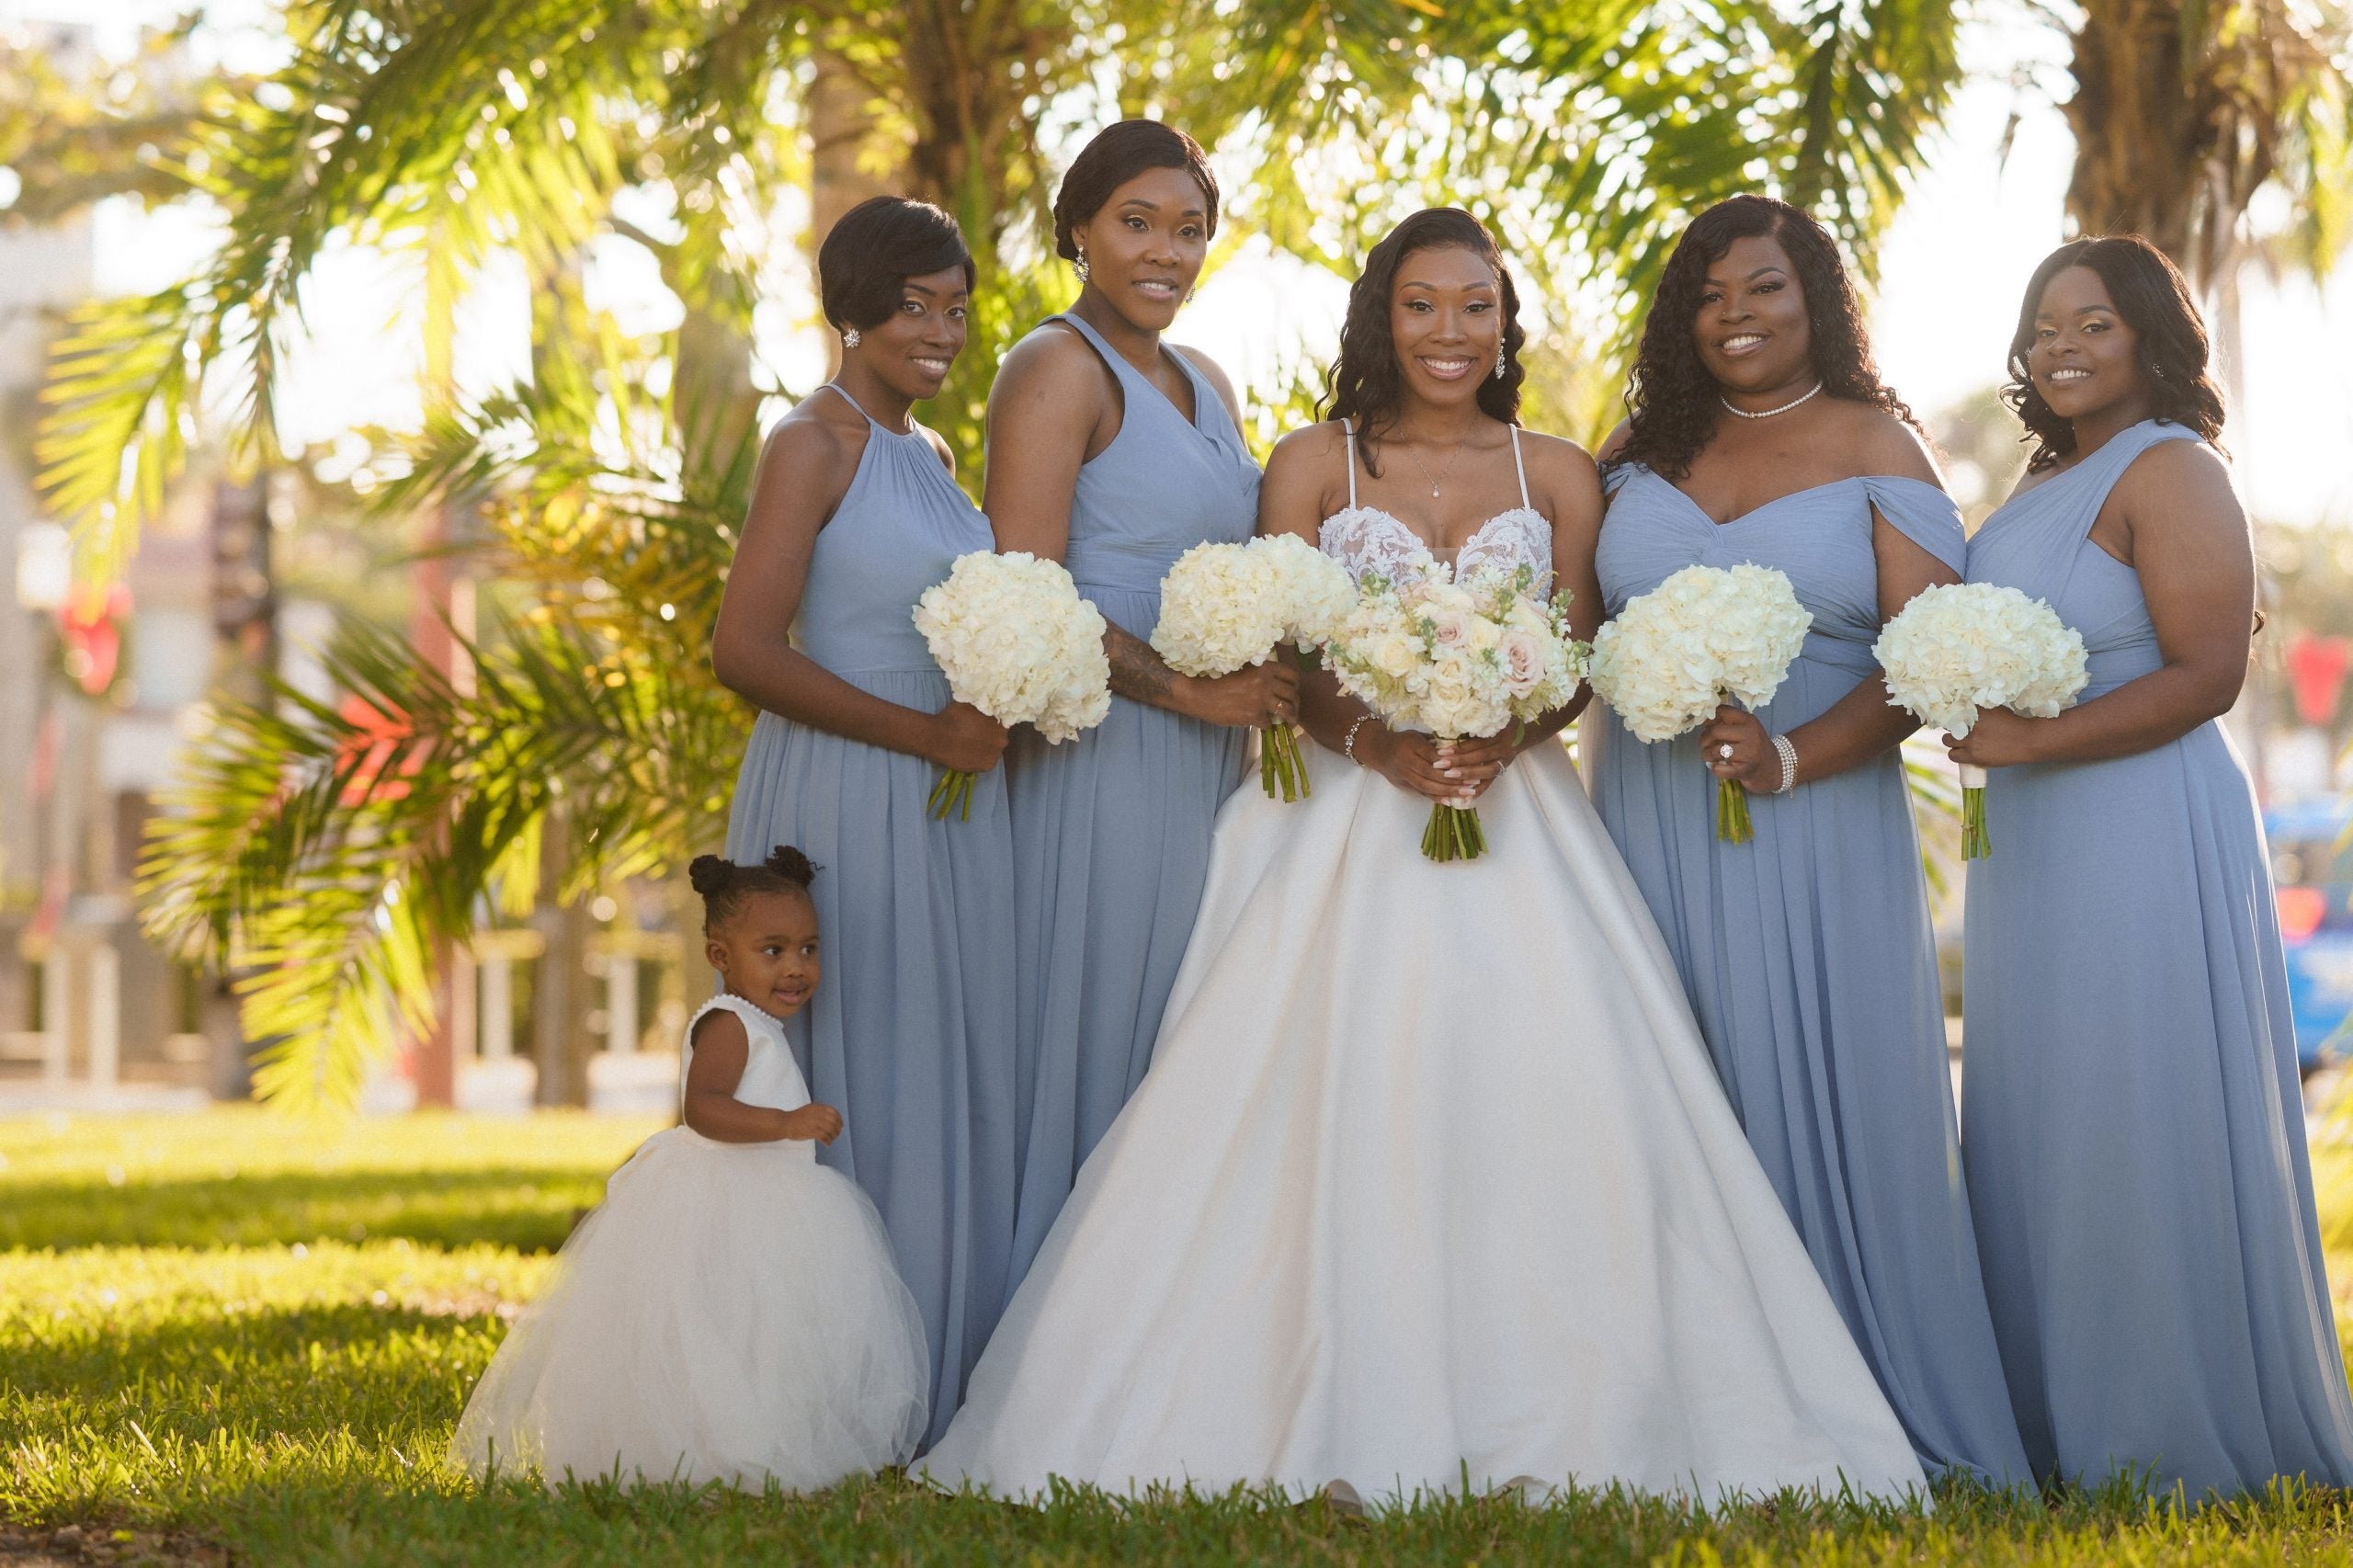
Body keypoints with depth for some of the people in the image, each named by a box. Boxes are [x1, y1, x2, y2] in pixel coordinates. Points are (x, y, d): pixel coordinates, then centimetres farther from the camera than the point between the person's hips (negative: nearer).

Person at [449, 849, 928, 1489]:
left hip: (756, 1209, 10)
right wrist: (785, 1123, -38)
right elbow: (702, 1106, -28)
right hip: (715, 1209, -10)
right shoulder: (728, 1023, -12)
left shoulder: (760, 1028, 20)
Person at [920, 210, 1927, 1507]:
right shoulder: (1316, 465, 8)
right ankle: (1344, 1433, -11)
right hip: (1343, 818, -1)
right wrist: (1381, 748, -17)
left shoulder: (1558, 474, 12)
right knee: (1337, 1098, -12)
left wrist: (1495, 742, -15)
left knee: (1540, 1094, -13)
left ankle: (1526, 1428, -9)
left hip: (1514, 816, 1)